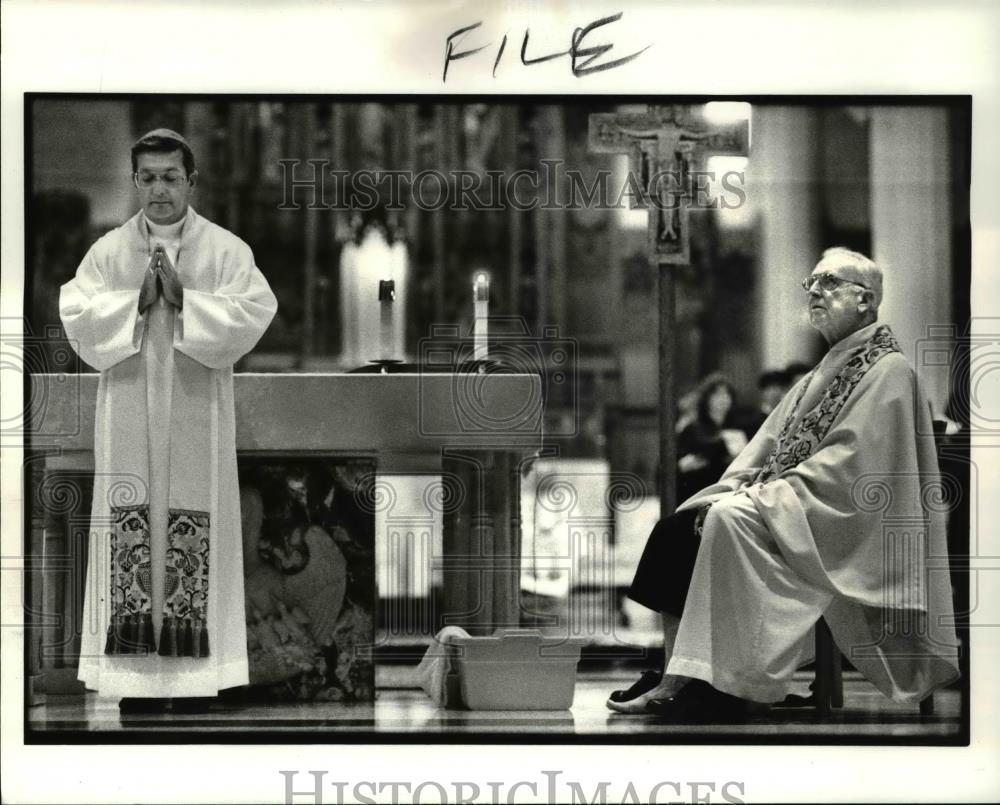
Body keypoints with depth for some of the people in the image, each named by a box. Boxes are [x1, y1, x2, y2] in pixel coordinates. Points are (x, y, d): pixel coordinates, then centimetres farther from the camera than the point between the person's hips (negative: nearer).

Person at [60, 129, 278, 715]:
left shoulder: (226, 250, 2)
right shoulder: (109, 250, 7)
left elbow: (254, 314, -10)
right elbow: (77, 314, -3)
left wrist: (184, 299, -16)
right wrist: (136, 301, -13)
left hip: (197, 417, -1)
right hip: (129, 417, 1)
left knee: (195, 531, -2)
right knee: (132, 529, 0)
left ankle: (193, 665, 4)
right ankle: (136, 668, 5)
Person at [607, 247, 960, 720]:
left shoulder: (888, 371, -6)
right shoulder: (822, 374, 22)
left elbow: (848, 463, -16)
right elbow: (769, 443, 16)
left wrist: (759, 498, -19)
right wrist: (735, 488, -4)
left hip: (836, 518, -9)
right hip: (788, 507, 9)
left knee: (728, 521, -32)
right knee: (678, 528, -11)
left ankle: (680, 685, -33)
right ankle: (672, 673, -18)